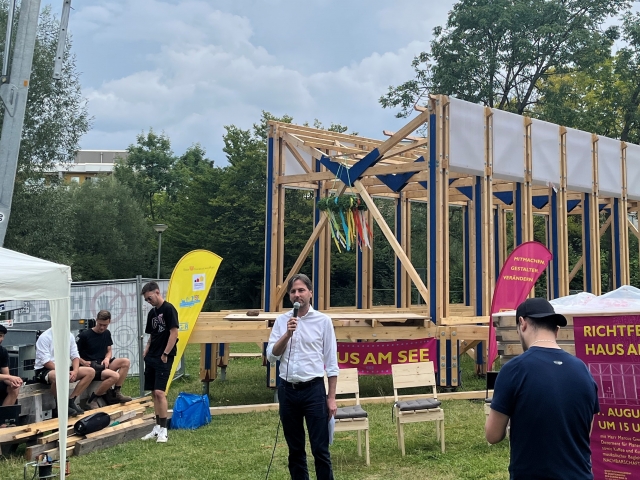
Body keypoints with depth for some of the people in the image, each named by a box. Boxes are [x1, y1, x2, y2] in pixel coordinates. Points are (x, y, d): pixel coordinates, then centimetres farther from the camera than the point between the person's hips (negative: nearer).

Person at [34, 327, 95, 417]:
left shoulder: (69, 335, 5)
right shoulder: (45, 337, -13)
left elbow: (75, 356, 5)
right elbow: (46, 362, -19)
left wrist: (75, 371, -15)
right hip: (45, 370, -7)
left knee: (90, 372, -10)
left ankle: (71, 401, -10)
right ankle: (61, 405, -16)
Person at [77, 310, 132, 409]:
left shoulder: (107, 333, 10)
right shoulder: (84, 335, -10)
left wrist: (107, 358, -6)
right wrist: (84, 362, -22)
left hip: (102, 364, 7)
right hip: (90, 367, -7)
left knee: (126, 362, -15)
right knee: (115, 376, -31)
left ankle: (116, 393, -7)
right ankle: (92, 400, -15)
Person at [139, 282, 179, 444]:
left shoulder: (168, 309, -10)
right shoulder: (152, 313, 14)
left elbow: (174, 333, -14)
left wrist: (165, 354, -14)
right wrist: (146, 351, 8)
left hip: (164, 358, -8)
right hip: (151, 358, 8)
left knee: (159, 392, -12)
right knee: (154, 393, 10)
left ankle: (163, 430, -6)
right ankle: (157, 428, 17)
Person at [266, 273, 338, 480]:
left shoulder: (323, 321, -2)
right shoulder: (282, 321, 5)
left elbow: (331, 362, -1)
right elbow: (271, 355, -1)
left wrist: (331, 397, -4)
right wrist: (287, 334, -15)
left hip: (313, 389, -3)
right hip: (287, 390, 3)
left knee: (320, 448, -1)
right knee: (295, 448, 12)